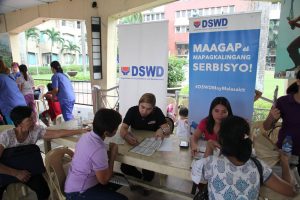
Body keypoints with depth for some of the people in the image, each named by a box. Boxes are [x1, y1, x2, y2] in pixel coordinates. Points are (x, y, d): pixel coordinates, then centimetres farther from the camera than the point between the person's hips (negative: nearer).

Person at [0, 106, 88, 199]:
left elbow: (57, 133, -17)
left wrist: (81, 131, -22)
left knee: (44, 190, -19)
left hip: (26, 168, 2)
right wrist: (16, 173, -30)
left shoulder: (36, 130, -14)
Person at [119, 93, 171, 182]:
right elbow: (123, 129, -19)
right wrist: (127, 136, -43)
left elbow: (168, 129, -11)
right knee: (125, 168, -14)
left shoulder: (157, 112, -12)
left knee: (148, 174, -18)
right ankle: (143, 178, 14)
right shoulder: (132, 110, -12)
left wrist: (162, 130, -35)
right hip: (133, 145, 2)